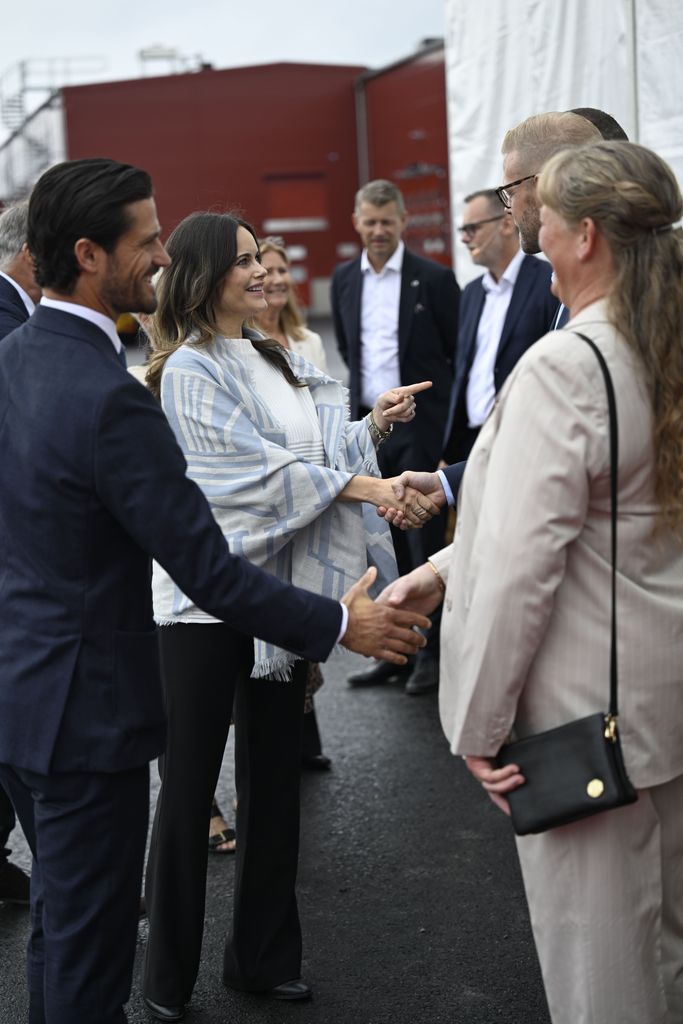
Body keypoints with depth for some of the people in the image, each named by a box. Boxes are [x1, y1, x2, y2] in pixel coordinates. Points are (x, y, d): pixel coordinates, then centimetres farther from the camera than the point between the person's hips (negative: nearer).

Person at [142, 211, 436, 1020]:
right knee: (190, 787, 2)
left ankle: (264, 957, 28)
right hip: (205, 598, -7)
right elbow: (258, 470, -19)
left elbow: (317, 453, 14)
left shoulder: (276, 362, 12)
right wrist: (359, 487, -22)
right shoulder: (188, 371, -11)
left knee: (274, 777, 14)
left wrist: (372, 426, -1)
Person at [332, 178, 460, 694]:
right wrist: (365, 391, 14)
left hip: (420, 427, -5)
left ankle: (433, 651, 10)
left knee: (425, 542, 0)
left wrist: (452, 418, -3)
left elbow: (461, 353, -2)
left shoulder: (434, 279, -6)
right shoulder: (344, 280, 8)